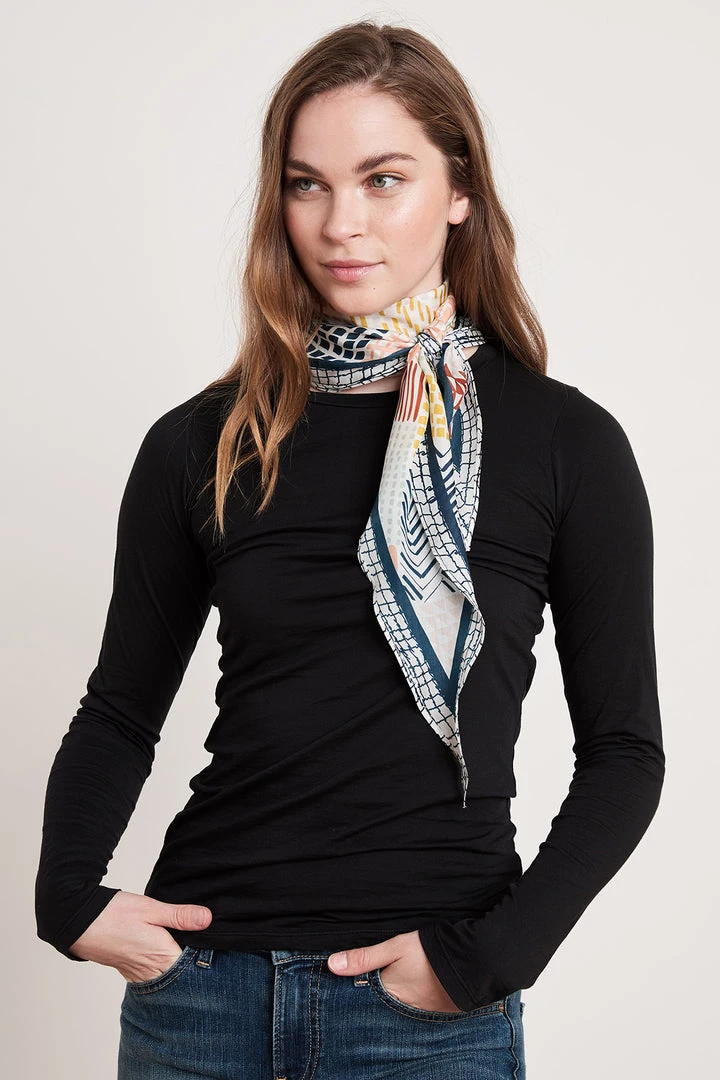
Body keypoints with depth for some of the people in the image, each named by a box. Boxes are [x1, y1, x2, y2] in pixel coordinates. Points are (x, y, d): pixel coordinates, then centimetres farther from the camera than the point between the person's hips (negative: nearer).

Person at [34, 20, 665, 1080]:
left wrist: (492, 950, -11)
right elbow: (121, 710, 10)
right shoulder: (201, 445, 1)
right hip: (201, 981, 2)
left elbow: (625, 749, -1)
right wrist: (69, 894, -6)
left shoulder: (569, 444, -4)